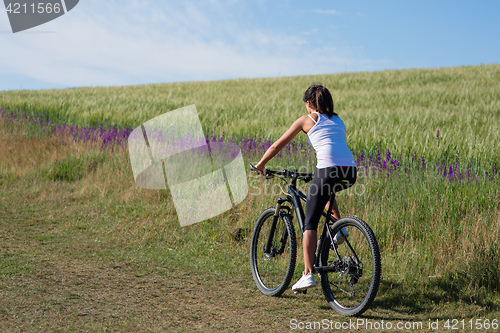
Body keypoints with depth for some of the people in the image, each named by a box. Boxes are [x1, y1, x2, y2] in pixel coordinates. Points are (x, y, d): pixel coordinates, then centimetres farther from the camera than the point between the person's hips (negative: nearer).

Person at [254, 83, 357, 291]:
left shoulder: (306, 120, 14)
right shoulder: (338, 120, 28)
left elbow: (278, 145, 18)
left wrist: (260, 165, 31)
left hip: (328, 170, -5)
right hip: (350, 172, 5)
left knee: (310, 224, 5)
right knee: (326, 189, 39)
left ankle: (308, 274, -3)